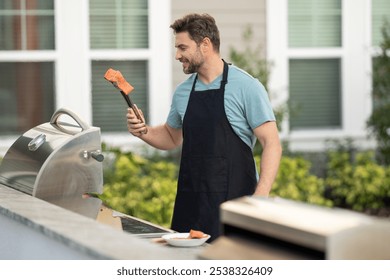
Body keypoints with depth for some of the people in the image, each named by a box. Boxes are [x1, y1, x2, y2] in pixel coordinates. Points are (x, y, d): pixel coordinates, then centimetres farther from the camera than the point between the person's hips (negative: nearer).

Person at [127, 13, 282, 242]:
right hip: (189, 203, 6)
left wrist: (261, 196, -21)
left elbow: (272, 144, -10)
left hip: (233, 202, -5)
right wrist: (143, 131, 6)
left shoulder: (246, 87, -7)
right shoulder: (183, 92, 11)